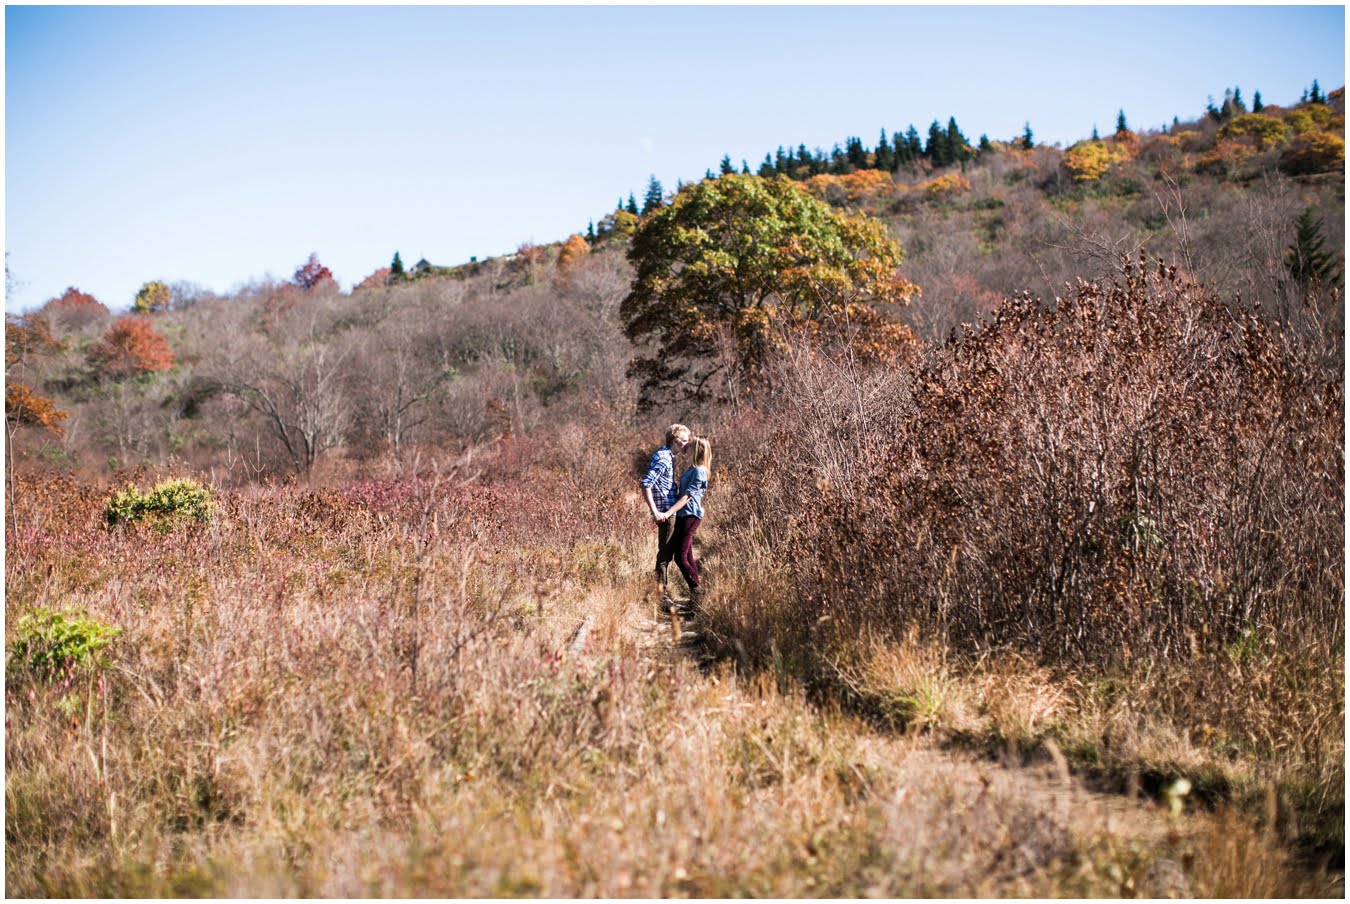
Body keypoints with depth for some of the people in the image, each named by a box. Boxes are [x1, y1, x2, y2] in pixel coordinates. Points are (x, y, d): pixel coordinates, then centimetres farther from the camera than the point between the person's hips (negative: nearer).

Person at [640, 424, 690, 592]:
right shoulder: (663, 459, -17)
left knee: (667, 551, 15)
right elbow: (646, 485, -25)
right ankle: (660, 588, 0)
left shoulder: (666, 456, 13)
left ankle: (660, 587, 21)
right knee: (666, 551, -5)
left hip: (669, 510, 10)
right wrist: (655, 512, -25)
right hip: (665, 512, -10)